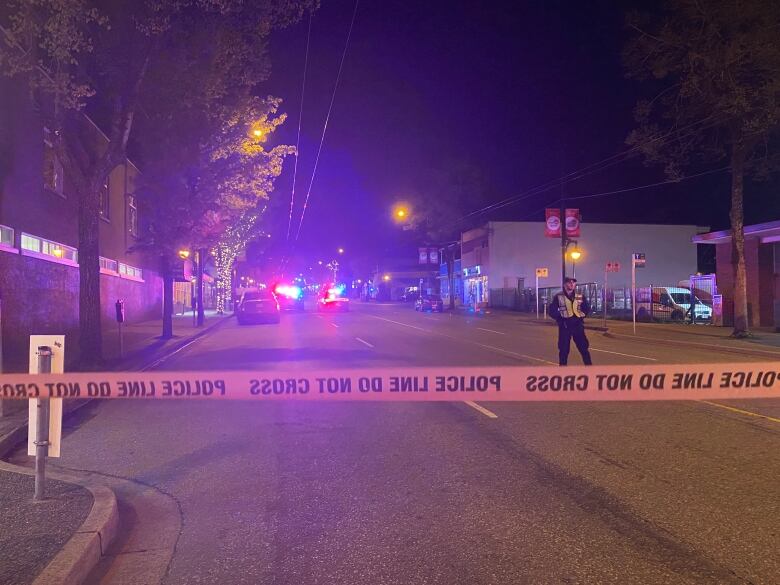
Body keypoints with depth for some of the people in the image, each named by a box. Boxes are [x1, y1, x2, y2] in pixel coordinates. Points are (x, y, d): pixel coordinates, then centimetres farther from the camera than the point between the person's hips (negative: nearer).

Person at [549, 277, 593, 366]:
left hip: (578, 326, 3)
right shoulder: (558, 297, -2)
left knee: (584, 348, 3)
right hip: (565, 327, -2)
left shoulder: (580, 296, 7)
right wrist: (561, 318, -8)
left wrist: (582, 316, 7)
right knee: (563, 350, 4)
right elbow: (552, 311, -2)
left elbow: (587, 308, 20)